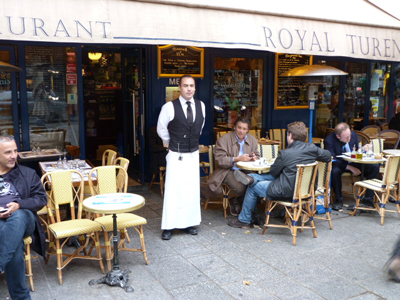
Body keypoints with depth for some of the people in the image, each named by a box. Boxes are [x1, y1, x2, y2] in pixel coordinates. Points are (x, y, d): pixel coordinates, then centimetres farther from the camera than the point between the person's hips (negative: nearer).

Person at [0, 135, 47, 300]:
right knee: (16, 244, -37)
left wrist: (19, 205, -10)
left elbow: (41, 198, 11)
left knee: (18, 216, -40)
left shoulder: (28, 173, 19)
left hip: (22, 218, 0)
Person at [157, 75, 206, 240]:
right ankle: (168, 226, 7)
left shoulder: (201, 106, 2)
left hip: (193, 154, 4)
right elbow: (161, 129, 2)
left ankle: (189, 223, 22)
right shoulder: (169, 107, -11)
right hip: (176, 155, -4)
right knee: (173, 190, -3)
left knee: (192, 189, 9)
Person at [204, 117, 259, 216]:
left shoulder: (252, 140, 10)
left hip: (245, 170, 5)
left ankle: (235, 201, 1)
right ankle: (234, 201, 9)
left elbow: (257, 155, 20)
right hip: (229, 171, -5)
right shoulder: (224, 139, -7)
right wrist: (237, 159, -22)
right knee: (240, 188, -30)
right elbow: (219, 159, -14)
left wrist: (253, 157, -6)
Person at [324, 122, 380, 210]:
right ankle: (339, 200, -17)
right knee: (335, 171, -38)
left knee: (375, 167, -14)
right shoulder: (329, 140, -21)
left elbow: (356, 151, 9)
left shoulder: (353, 134, -6)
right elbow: (332, 160, -23)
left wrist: (363, 150, -15)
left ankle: (368, 198, -7)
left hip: (353, 163, 5)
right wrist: (349, 167, -28)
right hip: (339, 164, -5)